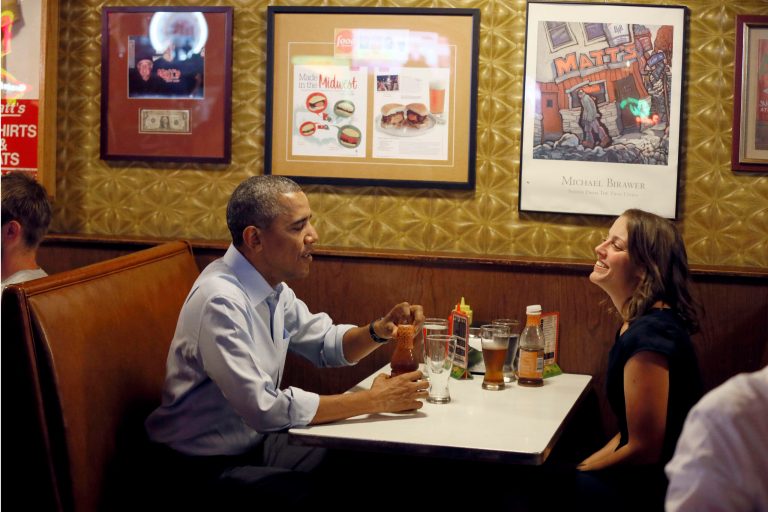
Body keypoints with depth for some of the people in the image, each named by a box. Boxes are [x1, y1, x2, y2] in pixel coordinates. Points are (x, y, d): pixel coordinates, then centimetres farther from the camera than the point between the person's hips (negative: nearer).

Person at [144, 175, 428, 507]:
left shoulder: (273, 287, 2)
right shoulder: (220, 302, -26)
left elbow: (327, 344, 15)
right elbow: (264, 408, -30)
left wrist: (379, 331, -7)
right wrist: (373, 401, -23)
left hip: (258, 439, 9)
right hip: (209, 465, -8)